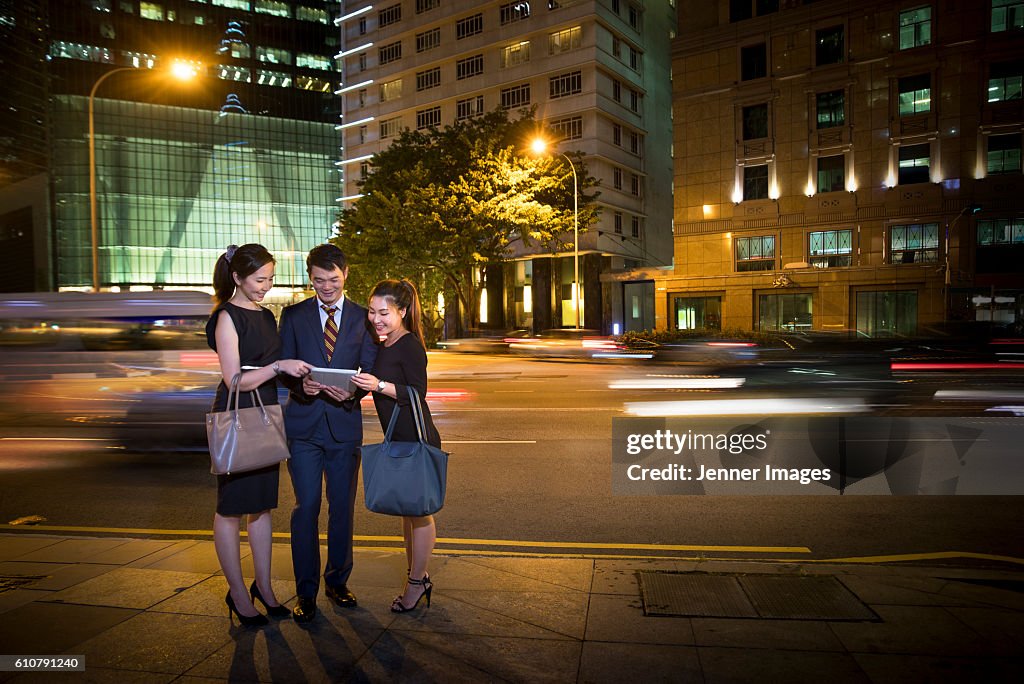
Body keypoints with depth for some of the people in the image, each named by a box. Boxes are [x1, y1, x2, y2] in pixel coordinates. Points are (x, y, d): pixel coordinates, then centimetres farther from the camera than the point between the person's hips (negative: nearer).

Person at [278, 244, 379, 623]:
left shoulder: (363, 318, 6)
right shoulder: (293, 315, 7)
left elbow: (369, 371, 2)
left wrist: (351, 390, -19)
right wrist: (300, 384, -19)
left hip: (345, 423, 1)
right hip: (304, 424, -1)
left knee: (343, 508, 10)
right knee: (306, 507, -1)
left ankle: (337, 581, 27)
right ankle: (306, 591, 12)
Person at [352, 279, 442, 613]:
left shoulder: (410, 345, -14)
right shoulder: (385, 346, 12)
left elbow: (417, 393, -19)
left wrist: (379, 385, -28)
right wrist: (358, 385, 6)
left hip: (417, 440, -9)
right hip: (398, 440, 9)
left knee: (418, 510, 2)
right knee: (407, 510, 16)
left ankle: (417, 582, 15)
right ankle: (416, 577, 29)